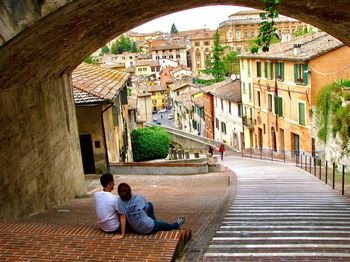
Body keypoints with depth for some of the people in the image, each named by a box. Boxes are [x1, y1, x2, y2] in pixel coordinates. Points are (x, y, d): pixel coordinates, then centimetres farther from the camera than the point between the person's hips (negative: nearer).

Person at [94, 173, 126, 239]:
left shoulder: (96, 195, -10)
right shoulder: (115, 198, -25)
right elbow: (122, 217, -25)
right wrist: (122, 234, -21)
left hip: (102, 227, 6)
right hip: (113, 229, -6)